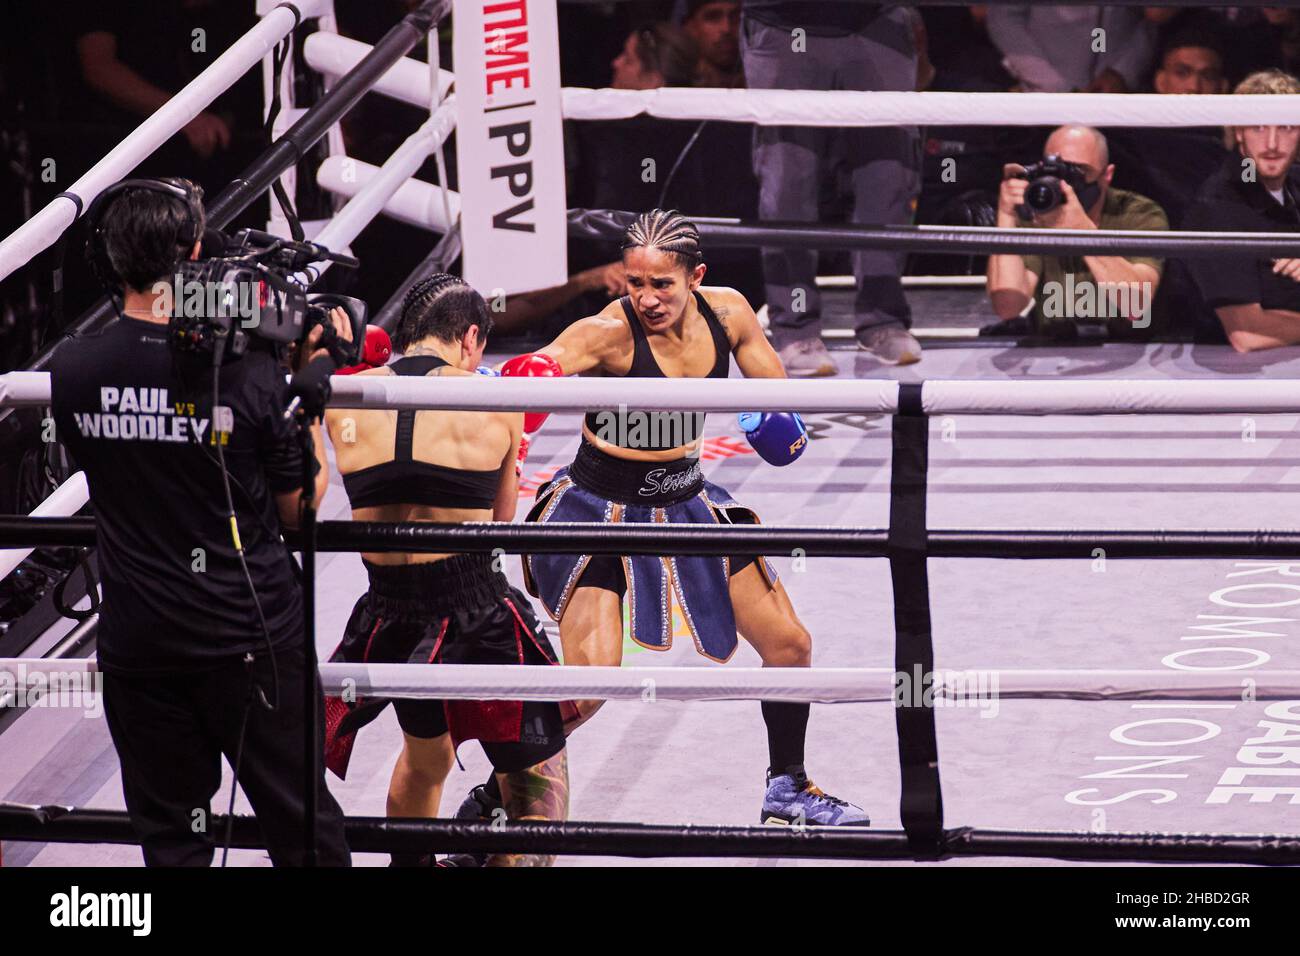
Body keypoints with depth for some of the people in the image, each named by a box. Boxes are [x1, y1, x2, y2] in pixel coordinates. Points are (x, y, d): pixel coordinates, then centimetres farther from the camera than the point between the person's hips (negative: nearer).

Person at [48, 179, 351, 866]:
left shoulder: (72, 371, -7)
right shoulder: (248, 371, -15)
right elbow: (300, 507, -4)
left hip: (137, 646, 2)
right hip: (252, 640, -2)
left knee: (171, 840, 11)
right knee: (303, 828, 10)